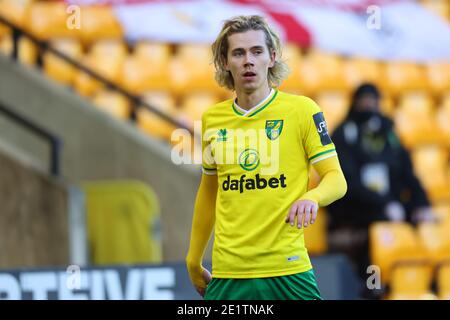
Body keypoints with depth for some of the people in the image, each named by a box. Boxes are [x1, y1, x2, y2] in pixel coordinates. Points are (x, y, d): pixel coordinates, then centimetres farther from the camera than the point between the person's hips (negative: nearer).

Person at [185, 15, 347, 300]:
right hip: (227, 274, 3)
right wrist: (193, 261, 21)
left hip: (288, 270, -3)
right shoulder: (212, 119, 10)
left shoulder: (302, 109, -2)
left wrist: (312, 197, -25)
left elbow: (337, 180, -3)